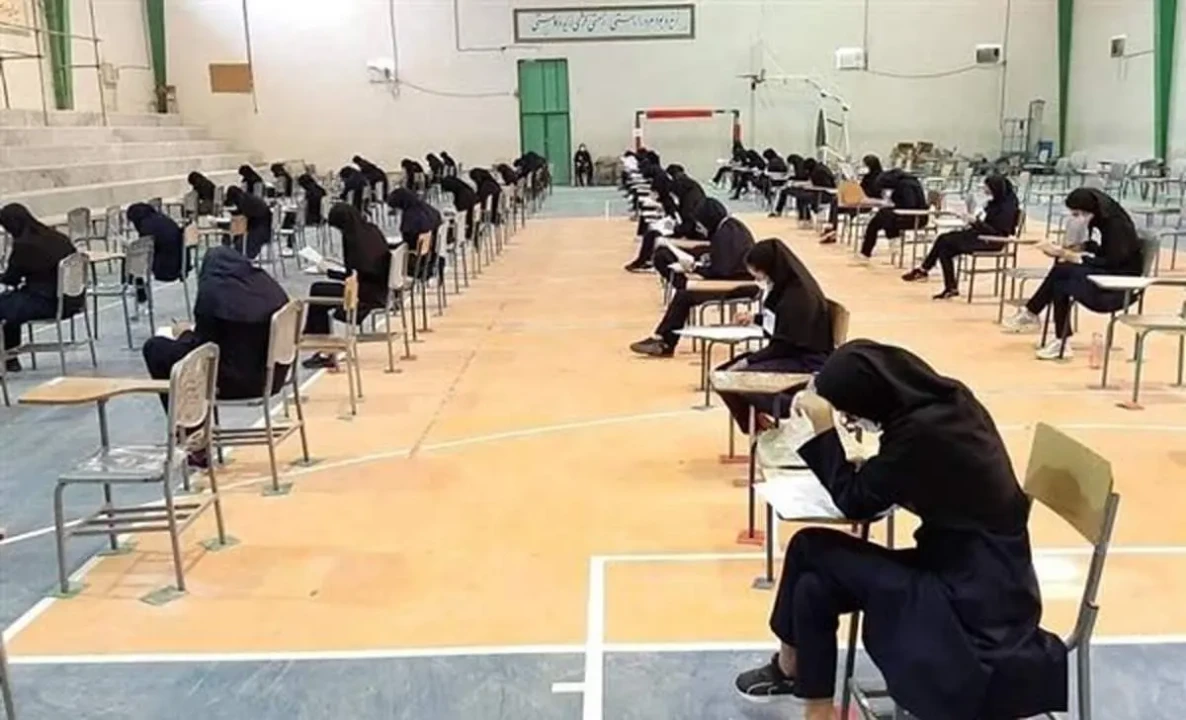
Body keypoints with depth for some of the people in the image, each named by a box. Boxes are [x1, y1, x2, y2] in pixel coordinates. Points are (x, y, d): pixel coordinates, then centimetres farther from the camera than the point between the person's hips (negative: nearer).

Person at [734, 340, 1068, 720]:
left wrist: (824, 429, -9)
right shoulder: (948, 400, 1)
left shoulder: (923, 431, -25)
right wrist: (865, 466, 3)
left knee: (810, 549, -8)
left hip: (973, 599, -9)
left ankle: (791, 666, 14)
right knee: (814, 586, -1)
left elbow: (855, 503, -12)